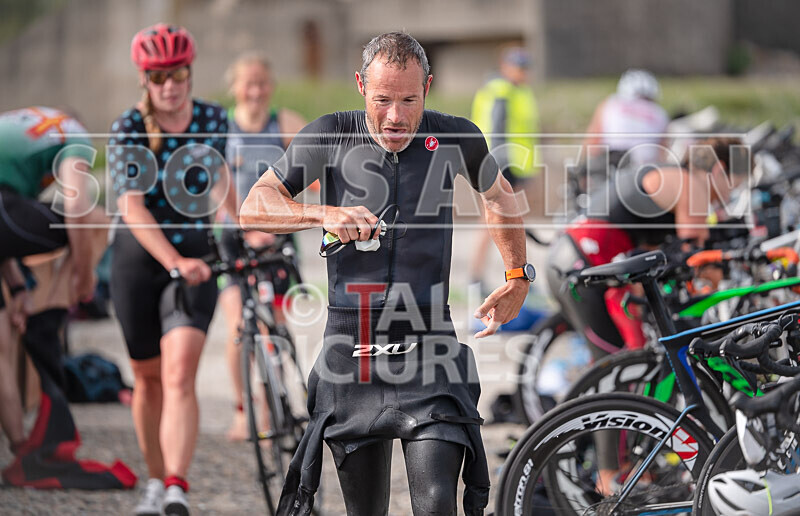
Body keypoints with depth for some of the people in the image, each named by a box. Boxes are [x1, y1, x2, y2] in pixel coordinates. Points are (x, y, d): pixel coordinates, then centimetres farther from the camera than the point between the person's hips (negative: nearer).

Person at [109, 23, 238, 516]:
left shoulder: (212, 118, -3)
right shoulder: (128, 129, -12)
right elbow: (132, 207, -22)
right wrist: (173, 262, -33)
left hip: (195, 258, 0)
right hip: (139, 259, 0)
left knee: (180, 376, -18)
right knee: (149, 378, 13)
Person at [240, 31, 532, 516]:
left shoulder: (455, 137, 2)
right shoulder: (332, 135, 0)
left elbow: (499, 195, 23)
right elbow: (254, 208, -3)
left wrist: (518, 278, 24)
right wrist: (325, 215, -19)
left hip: (428, 346, -1)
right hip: (352, 347, 1)